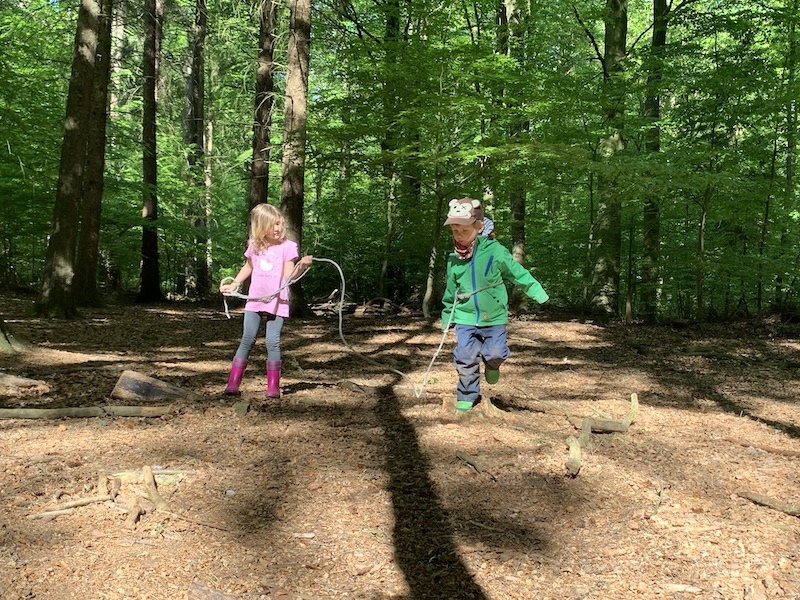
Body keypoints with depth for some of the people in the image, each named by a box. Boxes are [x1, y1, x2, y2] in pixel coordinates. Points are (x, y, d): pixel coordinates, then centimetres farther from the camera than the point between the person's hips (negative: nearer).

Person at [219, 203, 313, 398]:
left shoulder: (287, 246, -7)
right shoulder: (254, 245, 5)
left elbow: (289, 276, -12)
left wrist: (302, 266, -30)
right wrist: (233, 284, 16)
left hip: (277, 302, -3)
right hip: (255, 301, 3)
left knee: (273, 342, -5)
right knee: (247, 340, 2)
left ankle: (273, 387, 4)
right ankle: (233, 384, 3)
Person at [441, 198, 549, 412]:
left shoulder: (495, 251, -14)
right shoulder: (454, 259, -2)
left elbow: (518, 273, -4)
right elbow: (450, 292, 11)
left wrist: (538, 293, -2)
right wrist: (446, 317, 17)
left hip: (493, 317, -2)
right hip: (465, 318, 2)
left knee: (496, 352, -3)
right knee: (465, 357, -3)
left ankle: (491, 364, 34)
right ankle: (467, 396, 15)